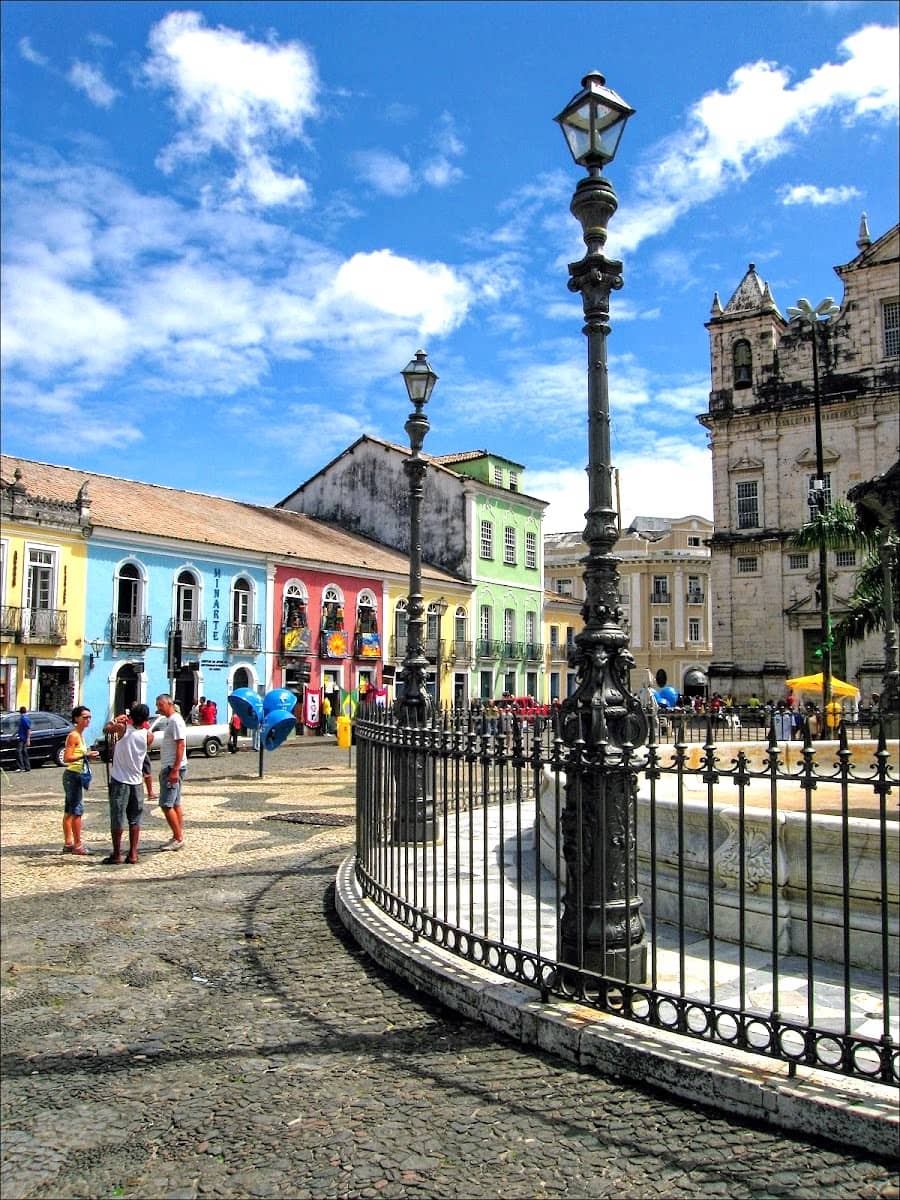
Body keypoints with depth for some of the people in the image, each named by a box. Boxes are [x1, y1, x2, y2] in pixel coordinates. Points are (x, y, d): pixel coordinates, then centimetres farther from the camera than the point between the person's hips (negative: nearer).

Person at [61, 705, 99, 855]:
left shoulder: (80, 735, 14)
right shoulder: (74, 736, -14)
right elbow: (67, 758, -20)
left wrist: (89, 755, 8)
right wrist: (85, 755, -25)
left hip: (75, 775, 10)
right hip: (73, 775, -10)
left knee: (69, 811, 12)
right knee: (77, 810, -7)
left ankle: (68, 843, 17)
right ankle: (77, 845, -3)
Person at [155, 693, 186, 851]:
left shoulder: (176, 720, -14)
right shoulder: (170, 721, 17)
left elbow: (180, 746, -21)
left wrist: (175, 770, -25)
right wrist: (164, 769, 21)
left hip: (173, 768, -10)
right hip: (168, 768, 10)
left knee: (166, 804, -10)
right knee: (175, 804, 12)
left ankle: (178, 838, -6)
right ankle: (178, 837, 16)